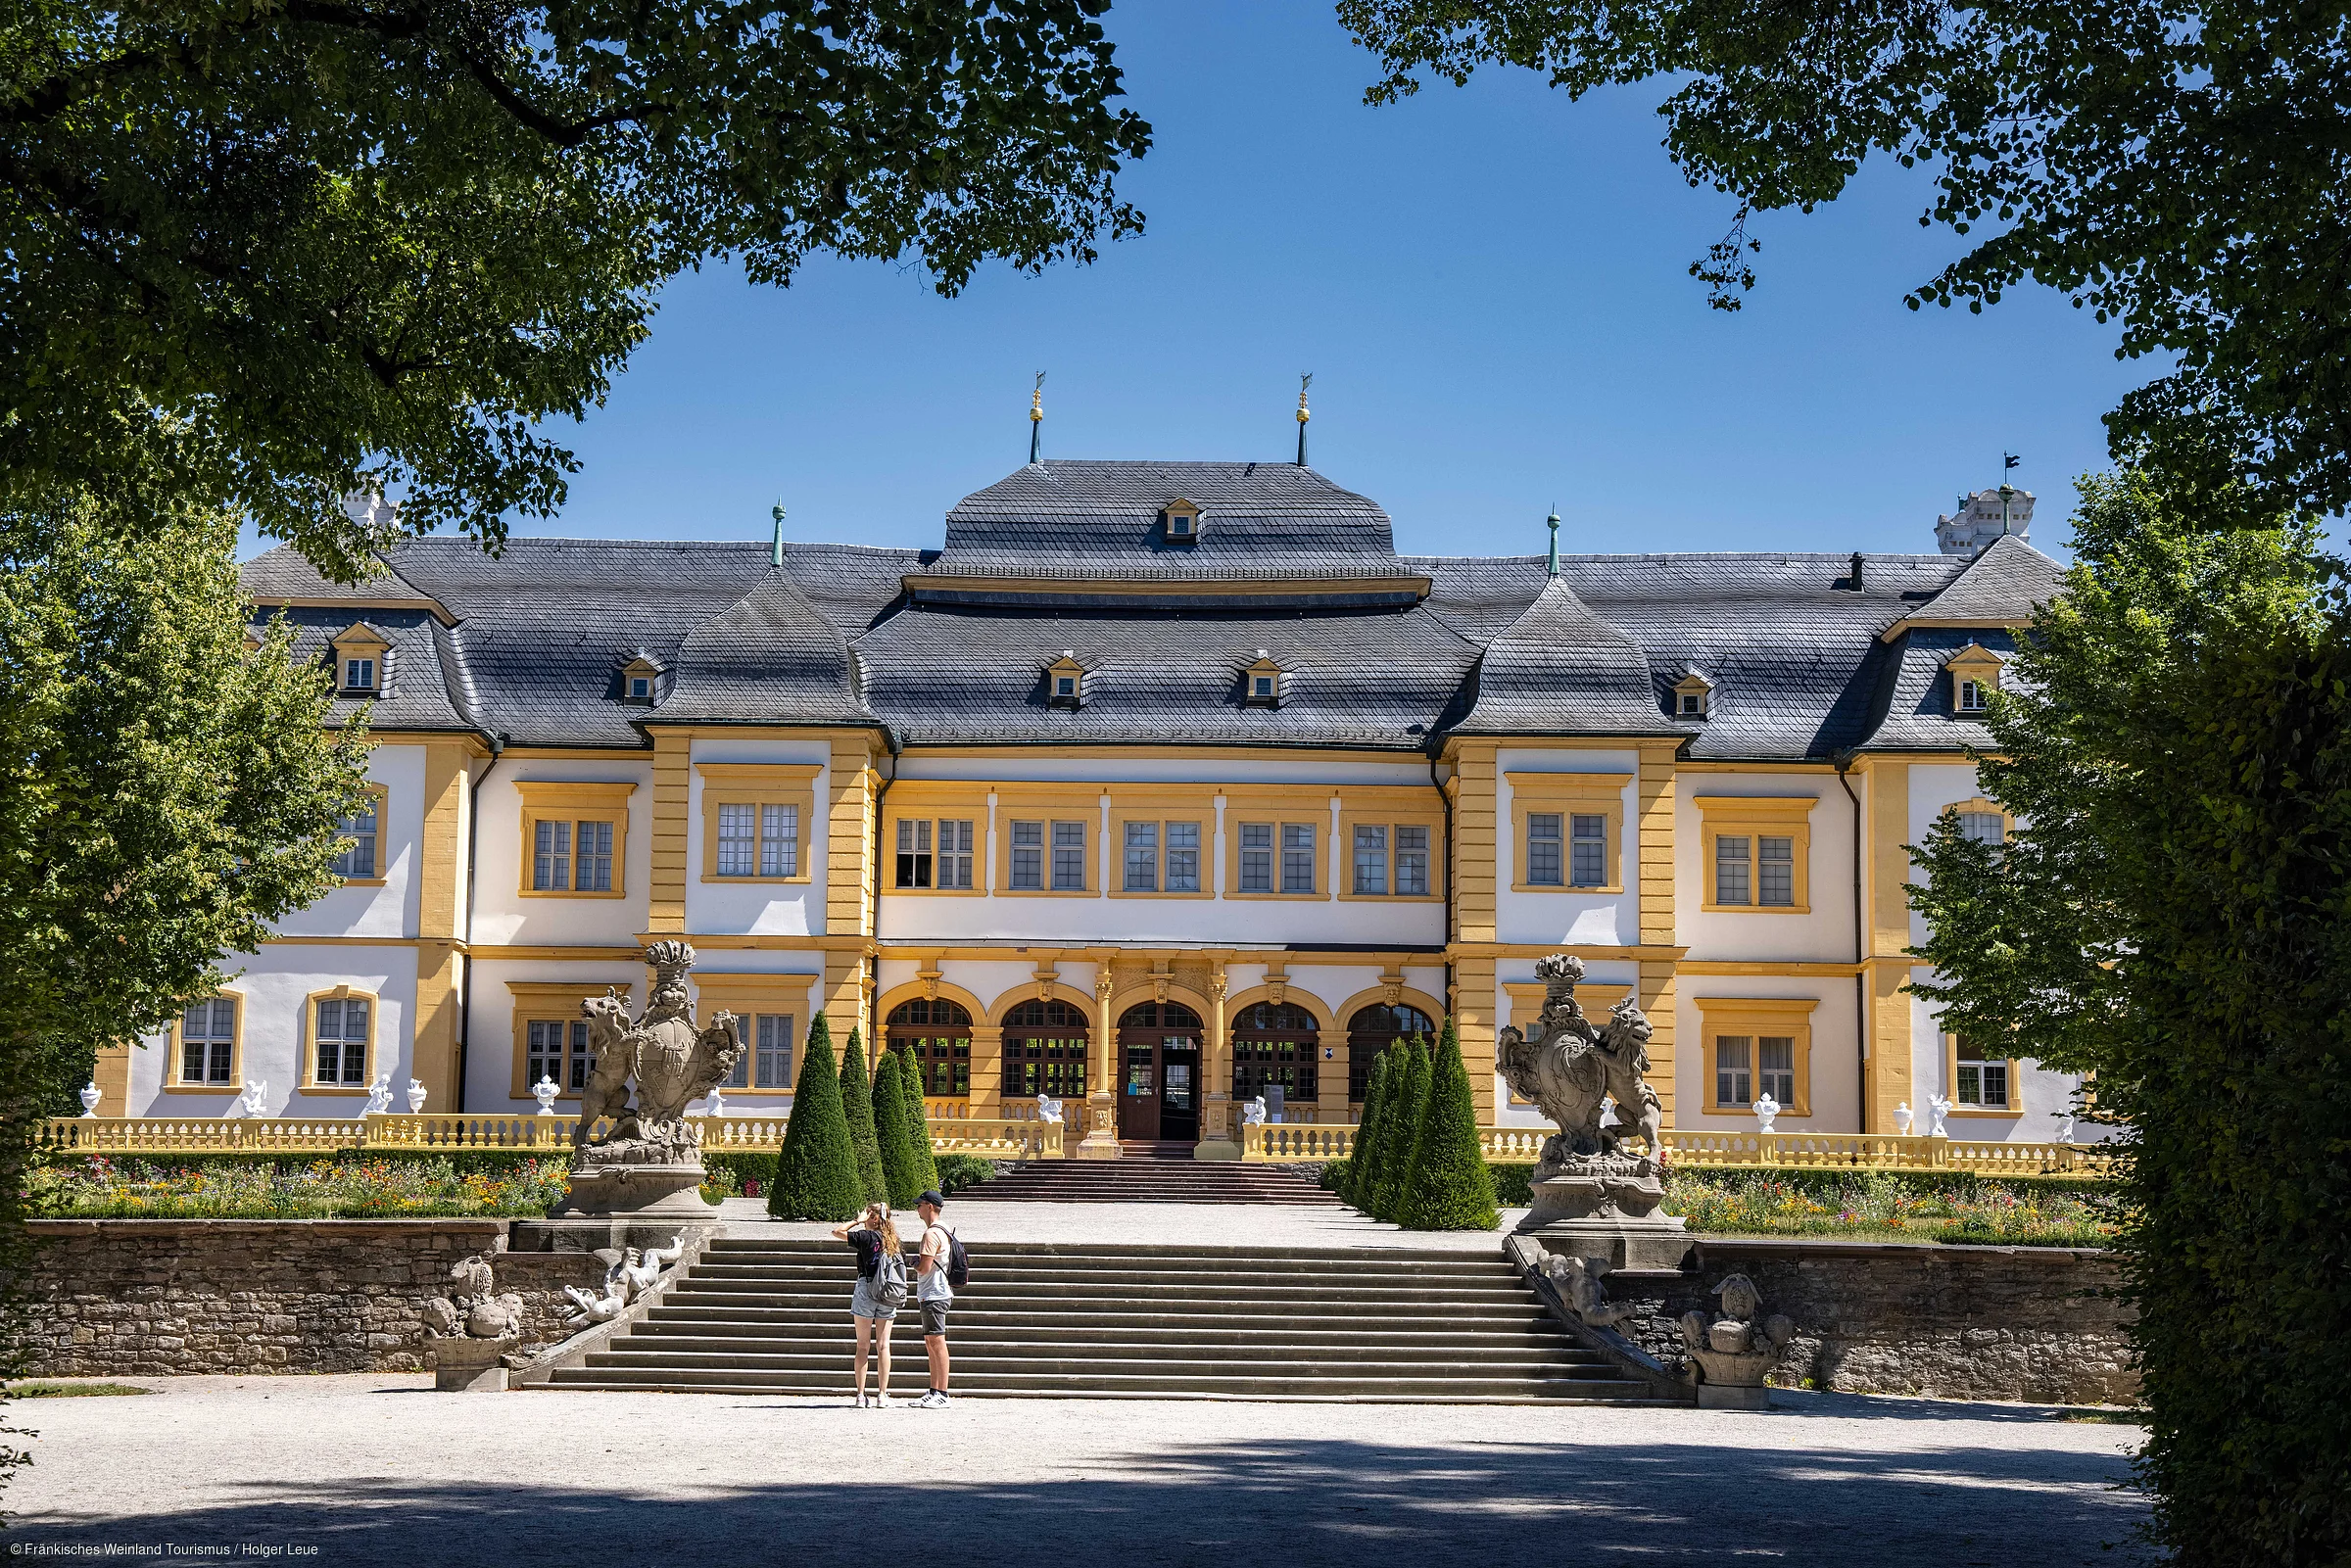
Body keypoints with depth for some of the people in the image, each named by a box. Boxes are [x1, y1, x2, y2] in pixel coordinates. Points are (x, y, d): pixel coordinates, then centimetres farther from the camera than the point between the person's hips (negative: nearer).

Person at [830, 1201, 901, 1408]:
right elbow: (902, 1272, 11)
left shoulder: (866, 1236, -7)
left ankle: (861, 1395, -1)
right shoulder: (893, 1240, 8)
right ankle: (883, 1395, 1)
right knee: (883, 1345, 4)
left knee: (863, 1345, 1)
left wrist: (857, 1221, 3)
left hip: (866, 1289, -4)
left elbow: (837, 1232, -6)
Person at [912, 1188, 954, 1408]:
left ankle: (942, 1394, -9)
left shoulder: (932, 1234, -16)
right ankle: (934, 1392, 18)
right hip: (934, 1294, 11)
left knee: (937, 1343, -9)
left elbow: (924, 1268, -21)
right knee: (930, 1344, 14)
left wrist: (915, 1264, -2)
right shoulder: (943, 1231, 17)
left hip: (933, 1296, -11)